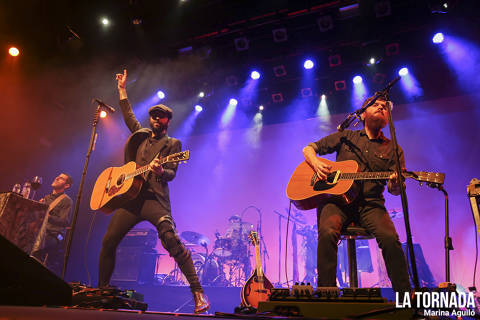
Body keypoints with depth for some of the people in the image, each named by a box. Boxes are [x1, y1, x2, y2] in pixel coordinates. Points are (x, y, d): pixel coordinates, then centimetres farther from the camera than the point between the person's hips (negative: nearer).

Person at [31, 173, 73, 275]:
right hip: (40, 237, 7)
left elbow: (64, 222, -12)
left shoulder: (66, 200, -1)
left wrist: (48, 216, -21)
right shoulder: (46, 198, 23)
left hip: (53, 239, -7)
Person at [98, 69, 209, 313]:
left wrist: (160, 171, -26)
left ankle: (198, 293, -21)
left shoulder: (173, 143, 7)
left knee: (171, 240, -23)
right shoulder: (140, 135, 23)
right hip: (130, 197, 6)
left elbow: (171, 174, -3)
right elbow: (128, 116, 33)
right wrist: (122, 90, 34)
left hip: (154, 198, -6)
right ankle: (102, 289, 25)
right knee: (108, 241, 5)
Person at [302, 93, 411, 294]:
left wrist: (395, 185, -17)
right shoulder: (346, 137, 18)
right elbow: (308, 149, 19)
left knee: (390, 238, -28)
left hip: (370, 204, 1)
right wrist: (316, 163, -4)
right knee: (327, 233, -31)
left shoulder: (393, 149, 17)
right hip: (338, 198, -1)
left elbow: (395, 190, 9)